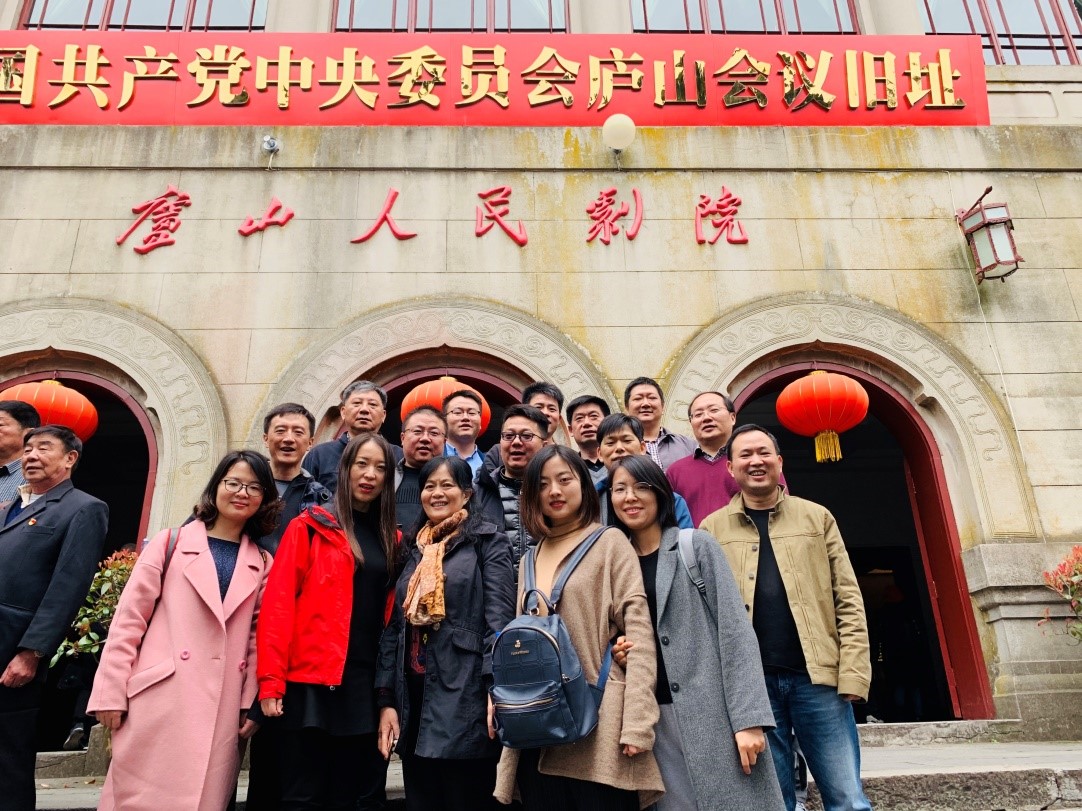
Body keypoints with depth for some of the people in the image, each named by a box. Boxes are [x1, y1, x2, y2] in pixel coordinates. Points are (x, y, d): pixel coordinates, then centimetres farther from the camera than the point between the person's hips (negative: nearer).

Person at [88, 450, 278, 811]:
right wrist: (111, 693, -5)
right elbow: (129, 617, 0)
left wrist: (251, 703, 4)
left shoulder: (262, 564, 10)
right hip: (159, 700, -2)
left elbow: (258, 638, 10)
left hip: (222, 709, 2)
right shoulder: (171, 542, 3)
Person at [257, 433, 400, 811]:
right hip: (312, 680, -4)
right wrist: (271, 680, -13)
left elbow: (389, 612, 12)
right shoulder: (309, 527, -1)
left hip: (367, 683, 4)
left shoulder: (390, 539, 12)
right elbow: (278, 604, -7)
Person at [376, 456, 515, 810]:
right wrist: (387, 699, 8)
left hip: (464, 698, -5)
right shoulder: (413, 549, 15)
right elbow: (395, 627, 14)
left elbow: (500, 618, -10)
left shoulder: (488, 541, -1)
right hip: (414, 696, 6)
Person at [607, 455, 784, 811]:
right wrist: (617, 655, -4)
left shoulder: (696, 545, 0)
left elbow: (734, 630, -6)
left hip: (714, 712, -3)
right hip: (654, 721, 3)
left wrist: (749, 718, -14)